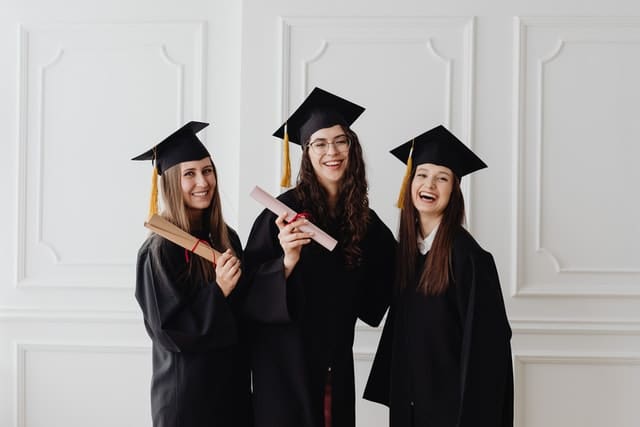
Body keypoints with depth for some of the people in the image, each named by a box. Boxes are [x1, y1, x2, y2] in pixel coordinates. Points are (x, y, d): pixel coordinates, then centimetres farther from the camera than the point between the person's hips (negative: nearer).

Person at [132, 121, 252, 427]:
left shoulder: (226, 238, 2)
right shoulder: (158, 251, -16)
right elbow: (167, 330, -17)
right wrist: (217, 293, -25)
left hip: (233, 382, 6)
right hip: (186, 393, -6)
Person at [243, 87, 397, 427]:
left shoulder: (365, 219, 3)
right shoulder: (287, 209, -12)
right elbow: (252, 289, -15)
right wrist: (287, 262, -31)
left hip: (335, 362, 5)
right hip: (285, 359, -5)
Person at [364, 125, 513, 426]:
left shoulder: (467, 255, -15)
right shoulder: (404, 249, 4)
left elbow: (482, 343, -16)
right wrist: (395, 397, 12)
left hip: (452, 402, -6)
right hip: (408, 401, 6)